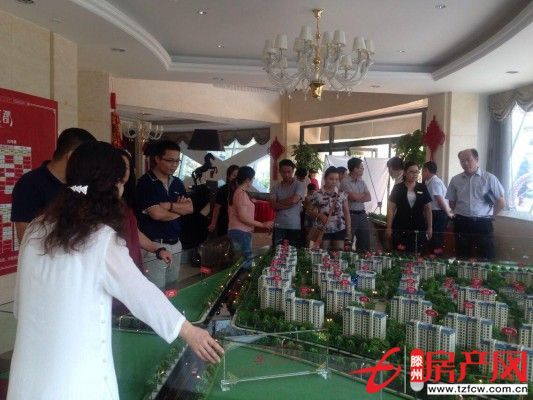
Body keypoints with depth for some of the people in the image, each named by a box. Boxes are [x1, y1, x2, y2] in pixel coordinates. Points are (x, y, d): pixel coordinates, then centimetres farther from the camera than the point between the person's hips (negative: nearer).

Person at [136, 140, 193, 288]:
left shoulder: (177, 183, 10)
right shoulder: (146, 182, -11)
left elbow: (190, 208, 3)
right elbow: (157, 214, -19)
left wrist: (170, 206, -14)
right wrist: (180, 209, -3)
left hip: (175, 244, 7)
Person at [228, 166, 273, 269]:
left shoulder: (236, 191, 14)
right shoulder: (241, 193, -16)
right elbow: (243, 217, -21)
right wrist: (263, 224, -16)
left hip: (237, 231, 10)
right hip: (241, 233, -10)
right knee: (245, 264, -6)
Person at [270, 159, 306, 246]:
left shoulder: (300, 185, -3)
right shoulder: (276, 187, 6)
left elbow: (294, 200, -19)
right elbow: (273, 205, -6)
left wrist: (279, 201, -4)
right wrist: (290, 204, -15)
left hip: (295, 226, -2)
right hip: (279, 226, 3)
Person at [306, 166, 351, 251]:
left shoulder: (342, 194, 2)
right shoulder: (317, 195, -3)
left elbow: (346, 213, 6)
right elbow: (309, 210, 8)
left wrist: (349, 230, 2)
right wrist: (319, 215, -11)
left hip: (339, 229, 1)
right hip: (322, 229, -1)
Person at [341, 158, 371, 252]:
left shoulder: (362, 182, 13)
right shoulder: (345, 182, -10)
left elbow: (369, 198, 5)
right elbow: (355, 197, -17)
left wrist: (358, 197, -12)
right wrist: (364, 194, 3)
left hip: (362, 214, 7)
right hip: (351, 215, -7)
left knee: (365, 244, 10)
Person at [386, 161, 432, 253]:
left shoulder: (422, 188, 7)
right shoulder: (397, 188, 1)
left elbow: (428, 209, 9)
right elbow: (391, 208, 0)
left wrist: (430, 227, 4)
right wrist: (389, 227, -5)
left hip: (418, 229, 2)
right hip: (400, 228, -1)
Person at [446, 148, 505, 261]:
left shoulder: (489, 178, -2)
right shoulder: (455, 180, 5)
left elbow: (501, 202, 2)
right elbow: (452, 202, 16)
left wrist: (490, 216, 5)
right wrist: (460, 214, 10)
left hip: (483, 223, -2)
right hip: (461, 223, 3)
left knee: (487, 259, -1)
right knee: (463, 258, 11)